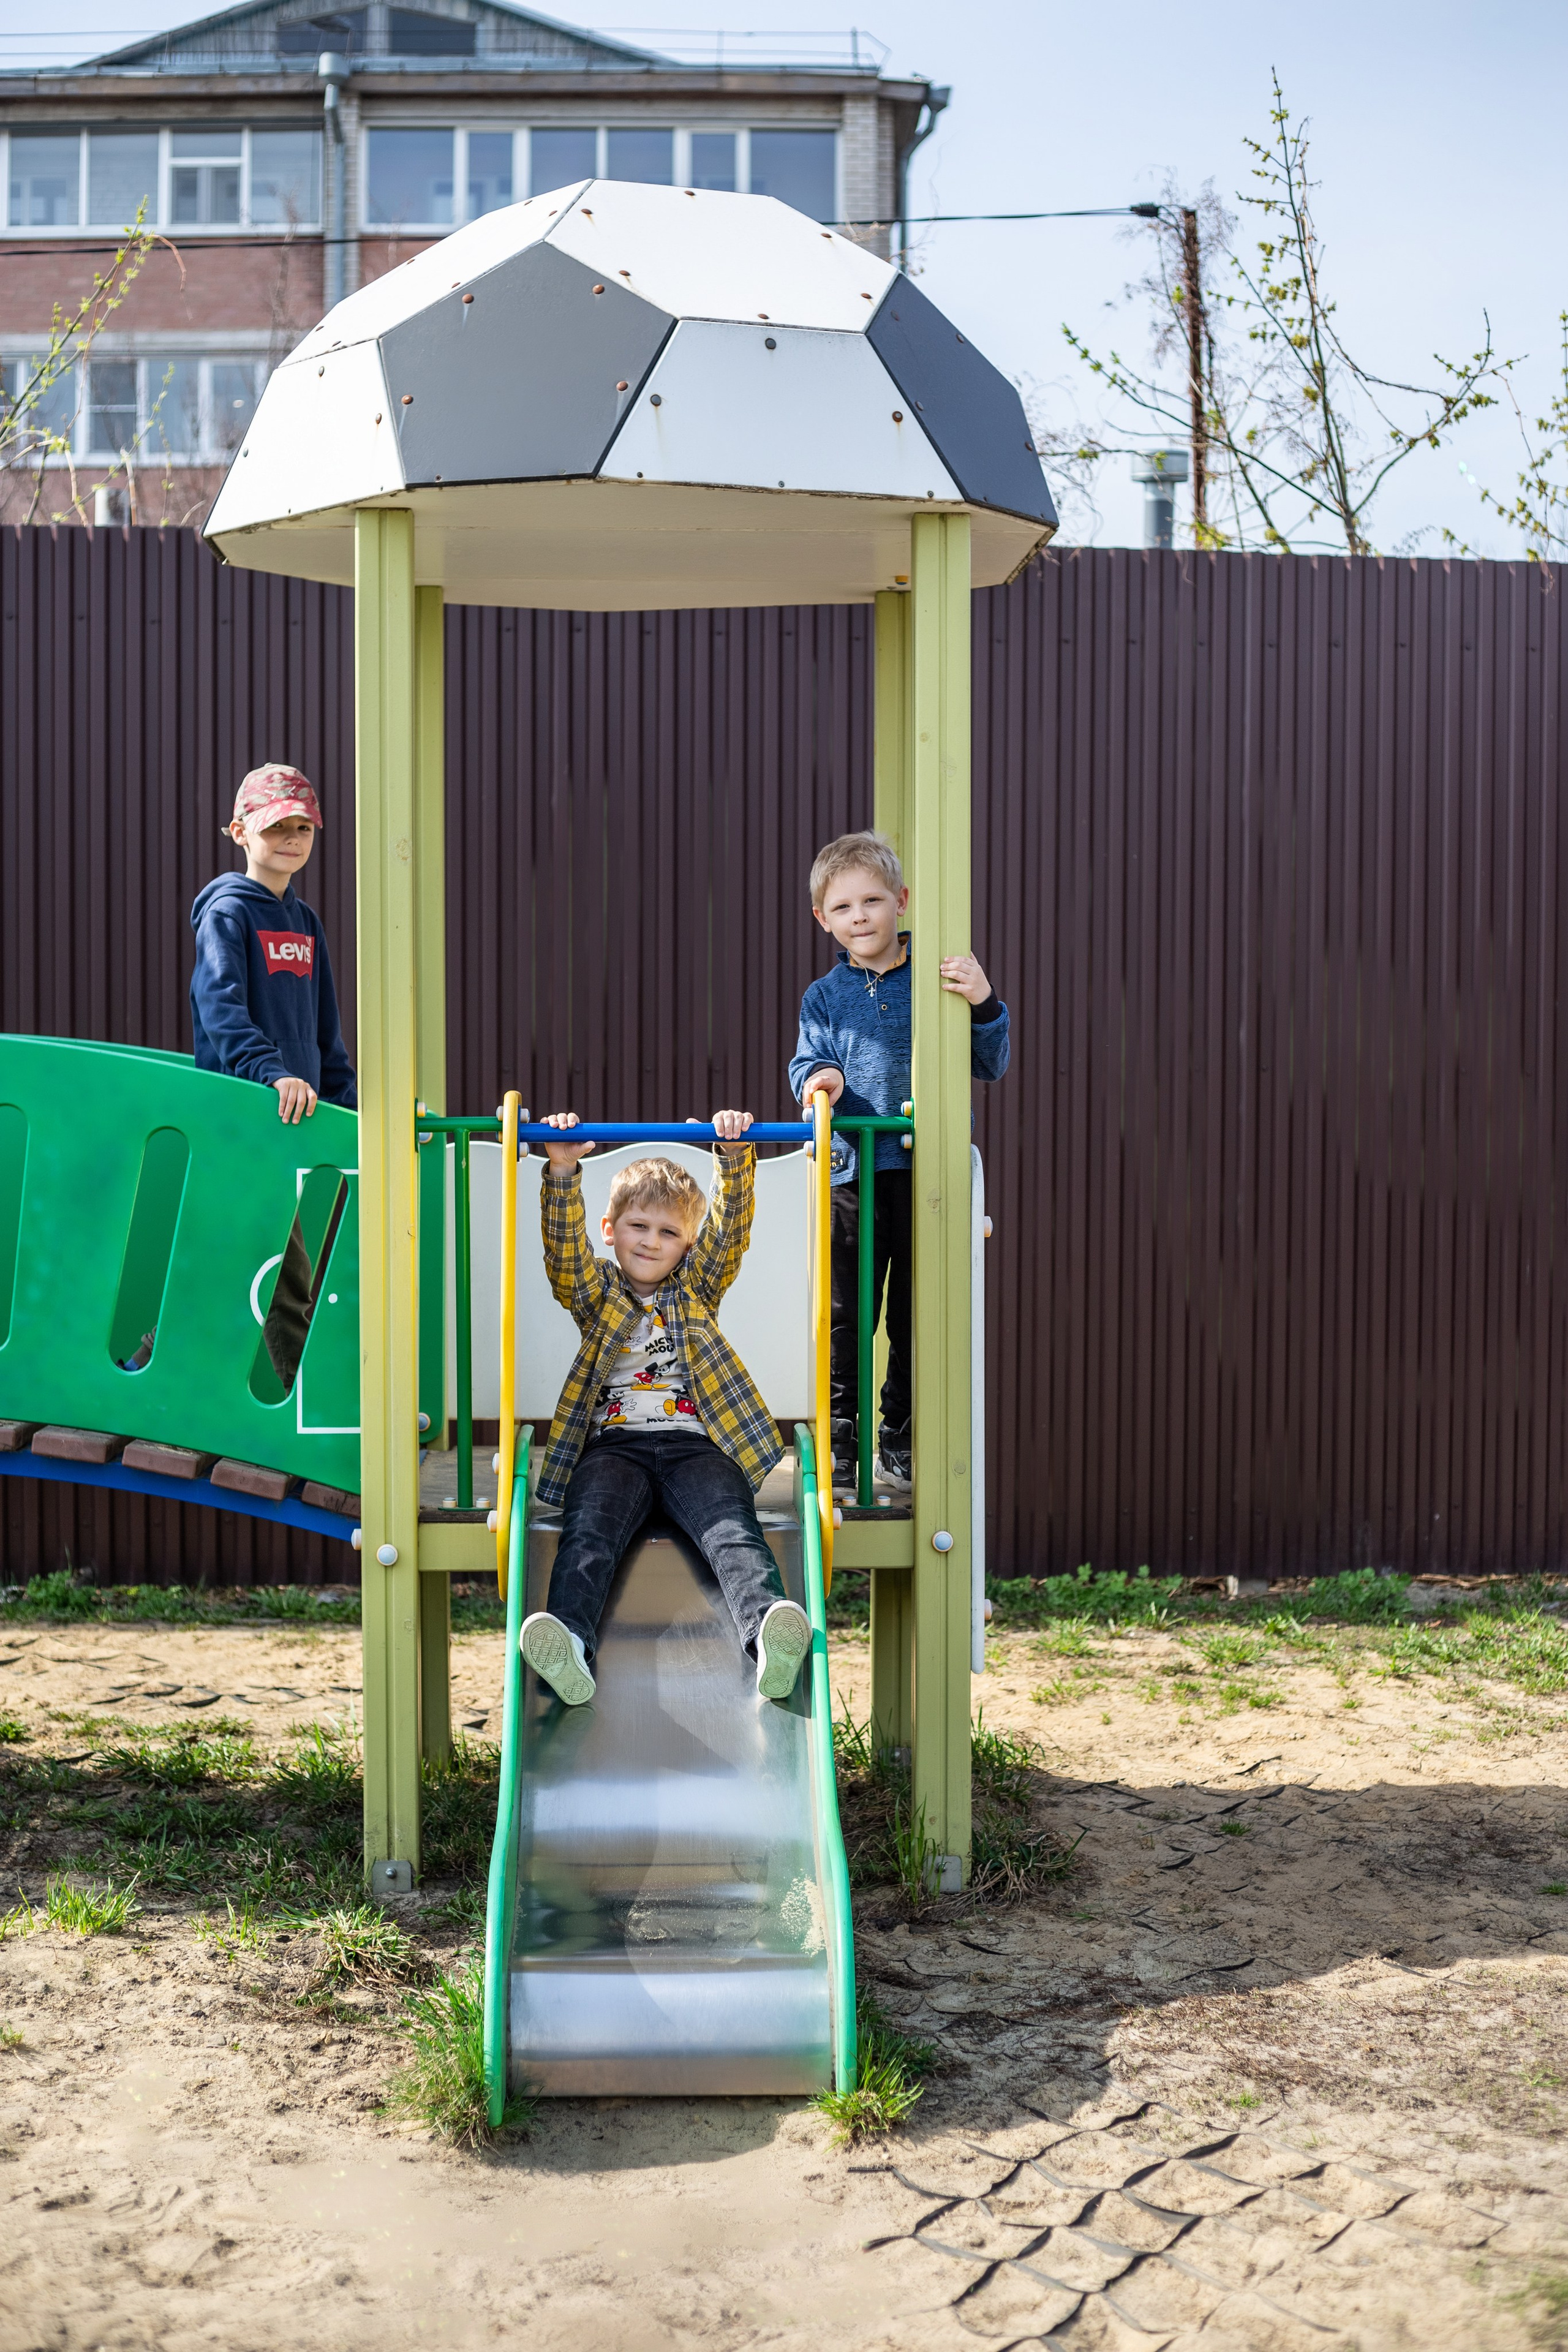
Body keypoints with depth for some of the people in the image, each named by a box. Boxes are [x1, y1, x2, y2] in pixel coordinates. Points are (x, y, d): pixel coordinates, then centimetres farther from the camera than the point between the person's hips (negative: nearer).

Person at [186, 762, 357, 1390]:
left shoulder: (305, 920, 17)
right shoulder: (227, 911, -7)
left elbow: (324, 1027, 23)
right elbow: (220, 1007, -22)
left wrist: (346, 1104, 17)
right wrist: (272, 1073, -36)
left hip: (301, 1115, 8)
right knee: (284, 1270, -8)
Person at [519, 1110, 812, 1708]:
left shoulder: (697, 1288, 22)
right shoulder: (596, 1291, 20)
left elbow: (730, 1228, 8)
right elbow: (563, 1246, 1)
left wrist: (734, 1158, -8)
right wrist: (563, 1171, -14)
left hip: (694, 1443, 0)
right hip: (614, 1443, 0)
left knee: (731, 1525, -29)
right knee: (589, 1527, -30)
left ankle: (767, 1629, -56)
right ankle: (570, 1641, -56)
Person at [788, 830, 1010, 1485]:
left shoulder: (939, 981, 4)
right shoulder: (825, 997, 9)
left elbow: (990, 1065, 2)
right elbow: (807, 1066, 5)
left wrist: (983, 1007, -16)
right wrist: (819, 1080, -19)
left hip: (928, 1175, 0)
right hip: (853, 1175, 0)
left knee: (916, 1318, 8)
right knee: (845, 1314, 5)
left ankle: (901, 1440, 21)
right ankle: (840, 1432, 19)